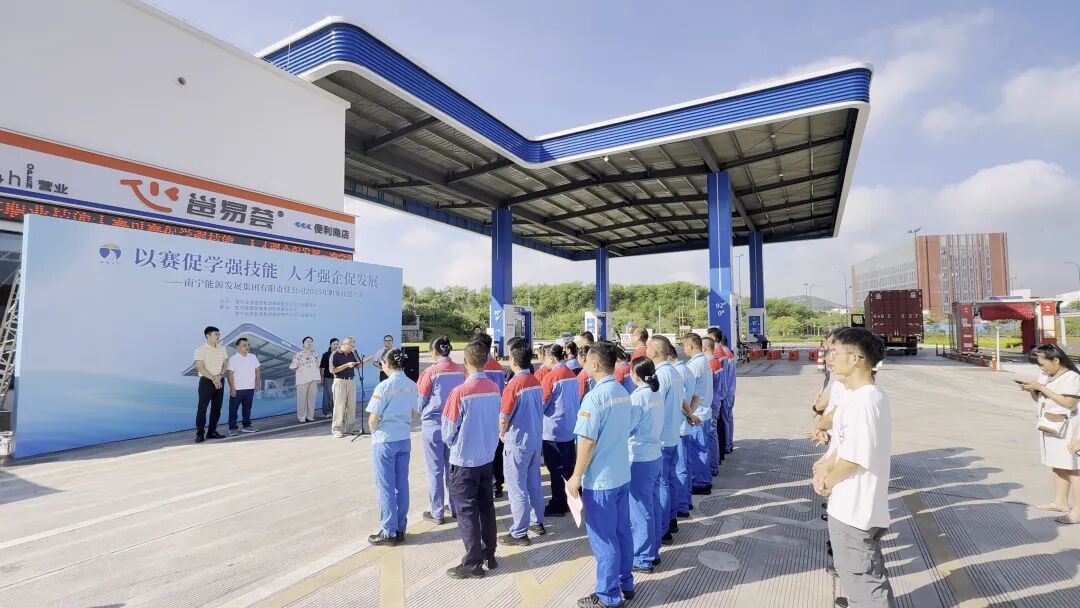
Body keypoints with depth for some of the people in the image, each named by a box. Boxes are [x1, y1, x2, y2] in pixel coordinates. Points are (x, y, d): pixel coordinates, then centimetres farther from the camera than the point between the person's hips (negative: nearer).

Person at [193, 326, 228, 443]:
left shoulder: (222, 349, 8)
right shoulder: (200, 350, -6)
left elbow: (225, 365, 6)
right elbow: (200, 368, -12)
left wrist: (219, 376, -12)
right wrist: (213, 379, -16)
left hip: (220, 381, 5)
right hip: (206, 381, -5)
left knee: (217, 408, 7)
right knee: (202, 408, -4)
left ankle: (212, 431, 15)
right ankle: (200, 433, 3)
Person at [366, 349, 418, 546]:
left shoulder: (384, 386, -18)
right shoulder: (412, 385, -1)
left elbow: (373, 420, -15)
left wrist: (373, 431, 5)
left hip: (385, 441, -6)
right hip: (404, 439, 6)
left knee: (385, 486, 6)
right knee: (401, 484, 14)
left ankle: (389, 532, 15)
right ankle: (400, 528, 24)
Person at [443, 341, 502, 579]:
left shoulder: (460, 392, -21)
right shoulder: (494, 389, -5)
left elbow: (448, 432, -13)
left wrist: (453, 445, 7)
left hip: (464, 460, -5)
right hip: (487, 456, 6)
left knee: (466, 510, 7)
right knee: (486, 506, 17)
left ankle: (473, 564, 15)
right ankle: (489, 555, 29)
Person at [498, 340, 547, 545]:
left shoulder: (513, 385, -20)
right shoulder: (537, 383, 0)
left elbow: (504, 417, -15)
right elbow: (539, 409, 8)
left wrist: (502, 434, 3)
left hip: (517, 443, -7)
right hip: (536, 440, 7)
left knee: (518, 489, 3)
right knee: (534, 483, 19)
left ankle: (519, 533, 12)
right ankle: (537, 522, 32)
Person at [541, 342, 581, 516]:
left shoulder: (551, 376, -17)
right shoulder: (572, 375, 4)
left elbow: (541, 404, -13)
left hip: (553, 430, -7)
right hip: (569, 429, 7)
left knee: (556, 469, 4)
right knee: (568, 467, 16)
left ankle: (557, 506, 13)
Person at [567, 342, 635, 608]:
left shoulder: (594, 397, -21)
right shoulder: (623, 393, 4)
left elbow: (587, 442, -21)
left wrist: (576, 477, -12)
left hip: (599, 479, -8)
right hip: (622, 475, 8)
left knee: (603, 539, 6)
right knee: (622, 532, 19)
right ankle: (625, 584, 34)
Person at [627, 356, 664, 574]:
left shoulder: (637, 396, -19)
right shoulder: (657, 393, 4)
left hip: (639, 460, -8)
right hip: (655, 455, 8)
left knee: (640, 511, 4)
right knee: (653, 507, 18)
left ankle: (643, 559, 15)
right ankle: (653, 552, 30)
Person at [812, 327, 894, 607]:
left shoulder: (863, 399, -26)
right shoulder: (863, 394, 6)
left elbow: (853, 458, -25)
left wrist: (827, 481, -9)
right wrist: (826, 464, 0)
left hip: (854, 507, -10)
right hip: (854, 505, 10)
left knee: (865, 580, 7)